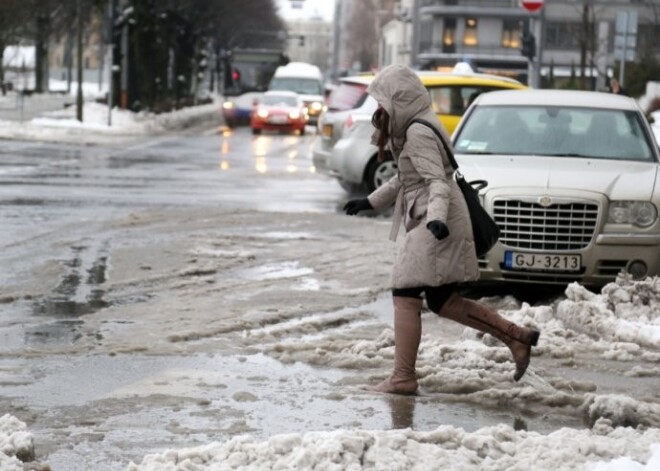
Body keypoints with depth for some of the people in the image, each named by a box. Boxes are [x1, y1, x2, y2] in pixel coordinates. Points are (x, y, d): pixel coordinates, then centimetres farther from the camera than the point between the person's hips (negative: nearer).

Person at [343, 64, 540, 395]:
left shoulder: (418, 134, -16)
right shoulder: (412, 129, 16)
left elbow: (437, 181, -25)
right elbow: (405, 179, 28)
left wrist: (437, 218, -40)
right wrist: (370, 202, 32)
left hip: (435, 228, -10)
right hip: (435, 225, 10)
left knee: (405, 296, -8)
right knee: (442, 301, 13)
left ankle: (403, 377, -7)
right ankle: (517, 337, 16)